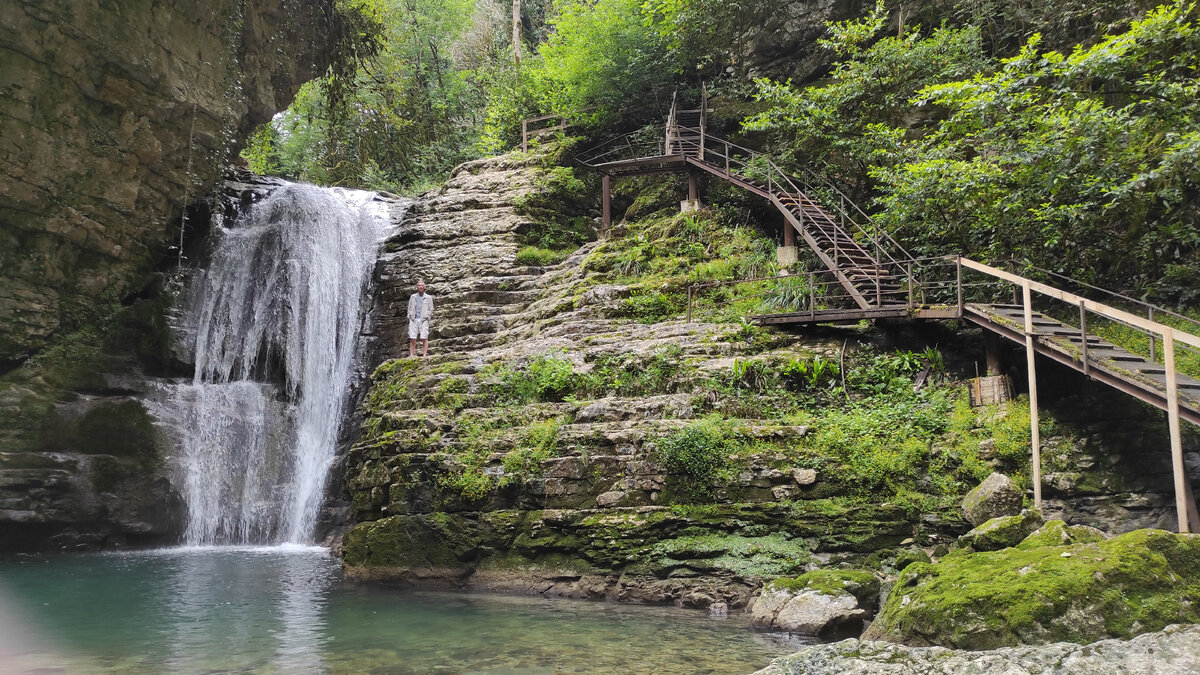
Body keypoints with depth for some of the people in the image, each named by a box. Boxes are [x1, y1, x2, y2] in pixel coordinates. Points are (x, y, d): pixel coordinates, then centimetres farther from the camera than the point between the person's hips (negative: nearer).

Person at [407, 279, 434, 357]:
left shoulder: (428, 297, 11)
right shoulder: (412, 297, 18)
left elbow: (431, 310, 9)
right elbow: (409, 308, 20)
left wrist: (426, 316, -5)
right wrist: (410, 316, 4)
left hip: (423, 320, -2)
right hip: (413, 319, 2)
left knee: (424, 338, -10)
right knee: (412, 339, -4)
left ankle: (424, 355, -11)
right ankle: (412, 355, -3)